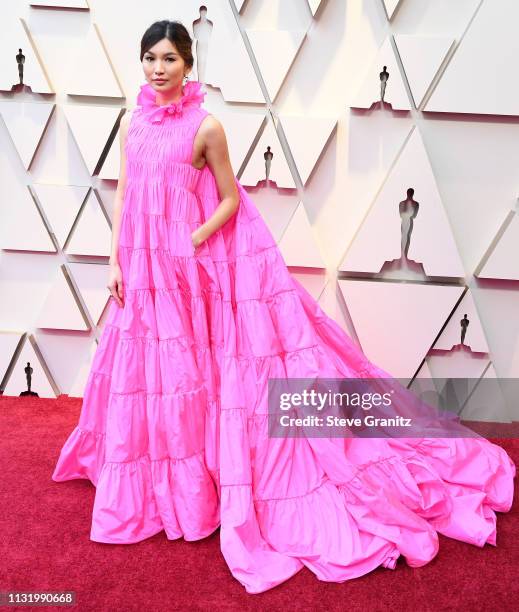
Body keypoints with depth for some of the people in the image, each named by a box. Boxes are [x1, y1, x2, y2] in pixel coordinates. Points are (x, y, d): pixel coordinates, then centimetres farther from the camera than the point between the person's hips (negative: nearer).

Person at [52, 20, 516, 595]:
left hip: (194, 264, -5)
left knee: (193, 369, 2)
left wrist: (192, 244, -16)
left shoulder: (205, 126, -7)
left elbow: (231, 199, -4)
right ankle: (160, 483, 34)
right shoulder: (132, 122, 8)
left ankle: (200, 478, 22)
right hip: (143, 266, 6)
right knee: (148, 369, 13)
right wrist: (116, 261, 4)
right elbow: (123, 196, 9)